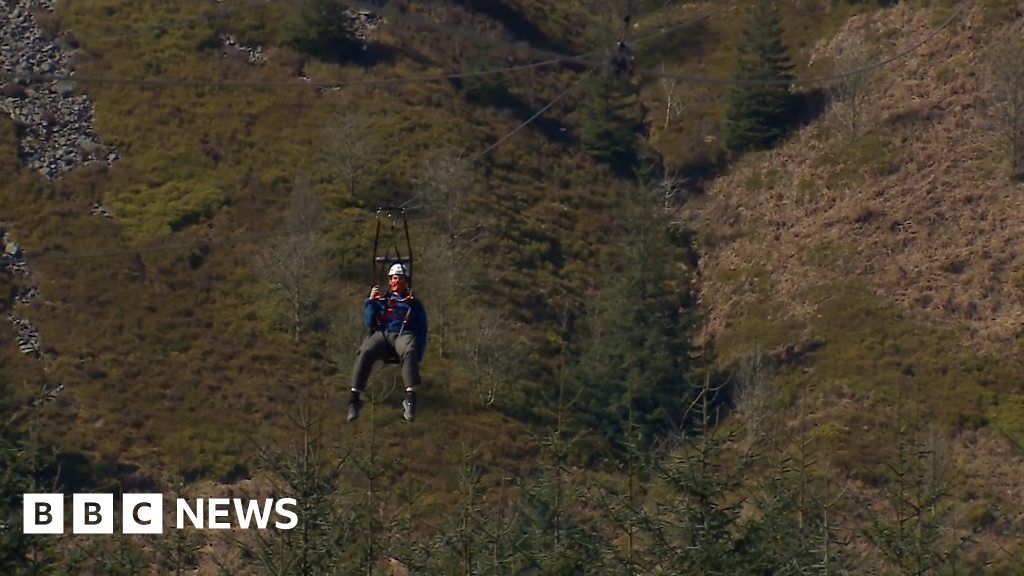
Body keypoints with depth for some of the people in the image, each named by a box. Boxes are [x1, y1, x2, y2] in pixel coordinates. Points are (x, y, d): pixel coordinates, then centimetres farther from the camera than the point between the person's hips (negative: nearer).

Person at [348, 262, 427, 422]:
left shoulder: (414, 304, 25)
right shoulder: (381, 300, 28)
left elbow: (422, 331, 17)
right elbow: (369, 322, 16)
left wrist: (418, 355, 2)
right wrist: (370, 301, 6)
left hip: (403, 335, -1)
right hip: (382, 334, 1)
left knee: (409, 352, -40)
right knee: (365, 352, -34)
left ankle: (410, 398, -49)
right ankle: (354, 399, -37)